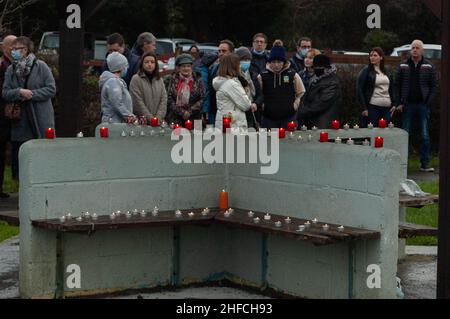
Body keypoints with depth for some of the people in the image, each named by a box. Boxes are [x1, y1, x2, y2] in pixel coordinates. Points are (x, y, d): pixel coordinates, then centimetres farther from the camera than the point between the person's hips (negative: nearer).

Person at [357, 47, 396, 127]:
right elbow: (359, 90, -5)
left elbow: (391, 89, 20)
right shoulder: (366, 71, -1)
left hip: (387, 108, 5)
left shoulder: (387, 73, 15)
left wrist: (393, 104, 9)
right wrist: (364, 108, -12)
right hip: (372, 107, -5)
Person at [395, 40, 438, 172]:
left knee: (425, 136, 0)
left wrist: (428, 102, -6)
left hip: (423, 105, 0)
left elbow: (434, 86, 4)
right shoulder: (403, 66, 6)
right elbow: (397, 85, 7)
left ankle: (425, 164, 6)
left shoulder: (429, 67, 4)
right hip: (407, 105, 0)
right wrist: (399, 103, -1)